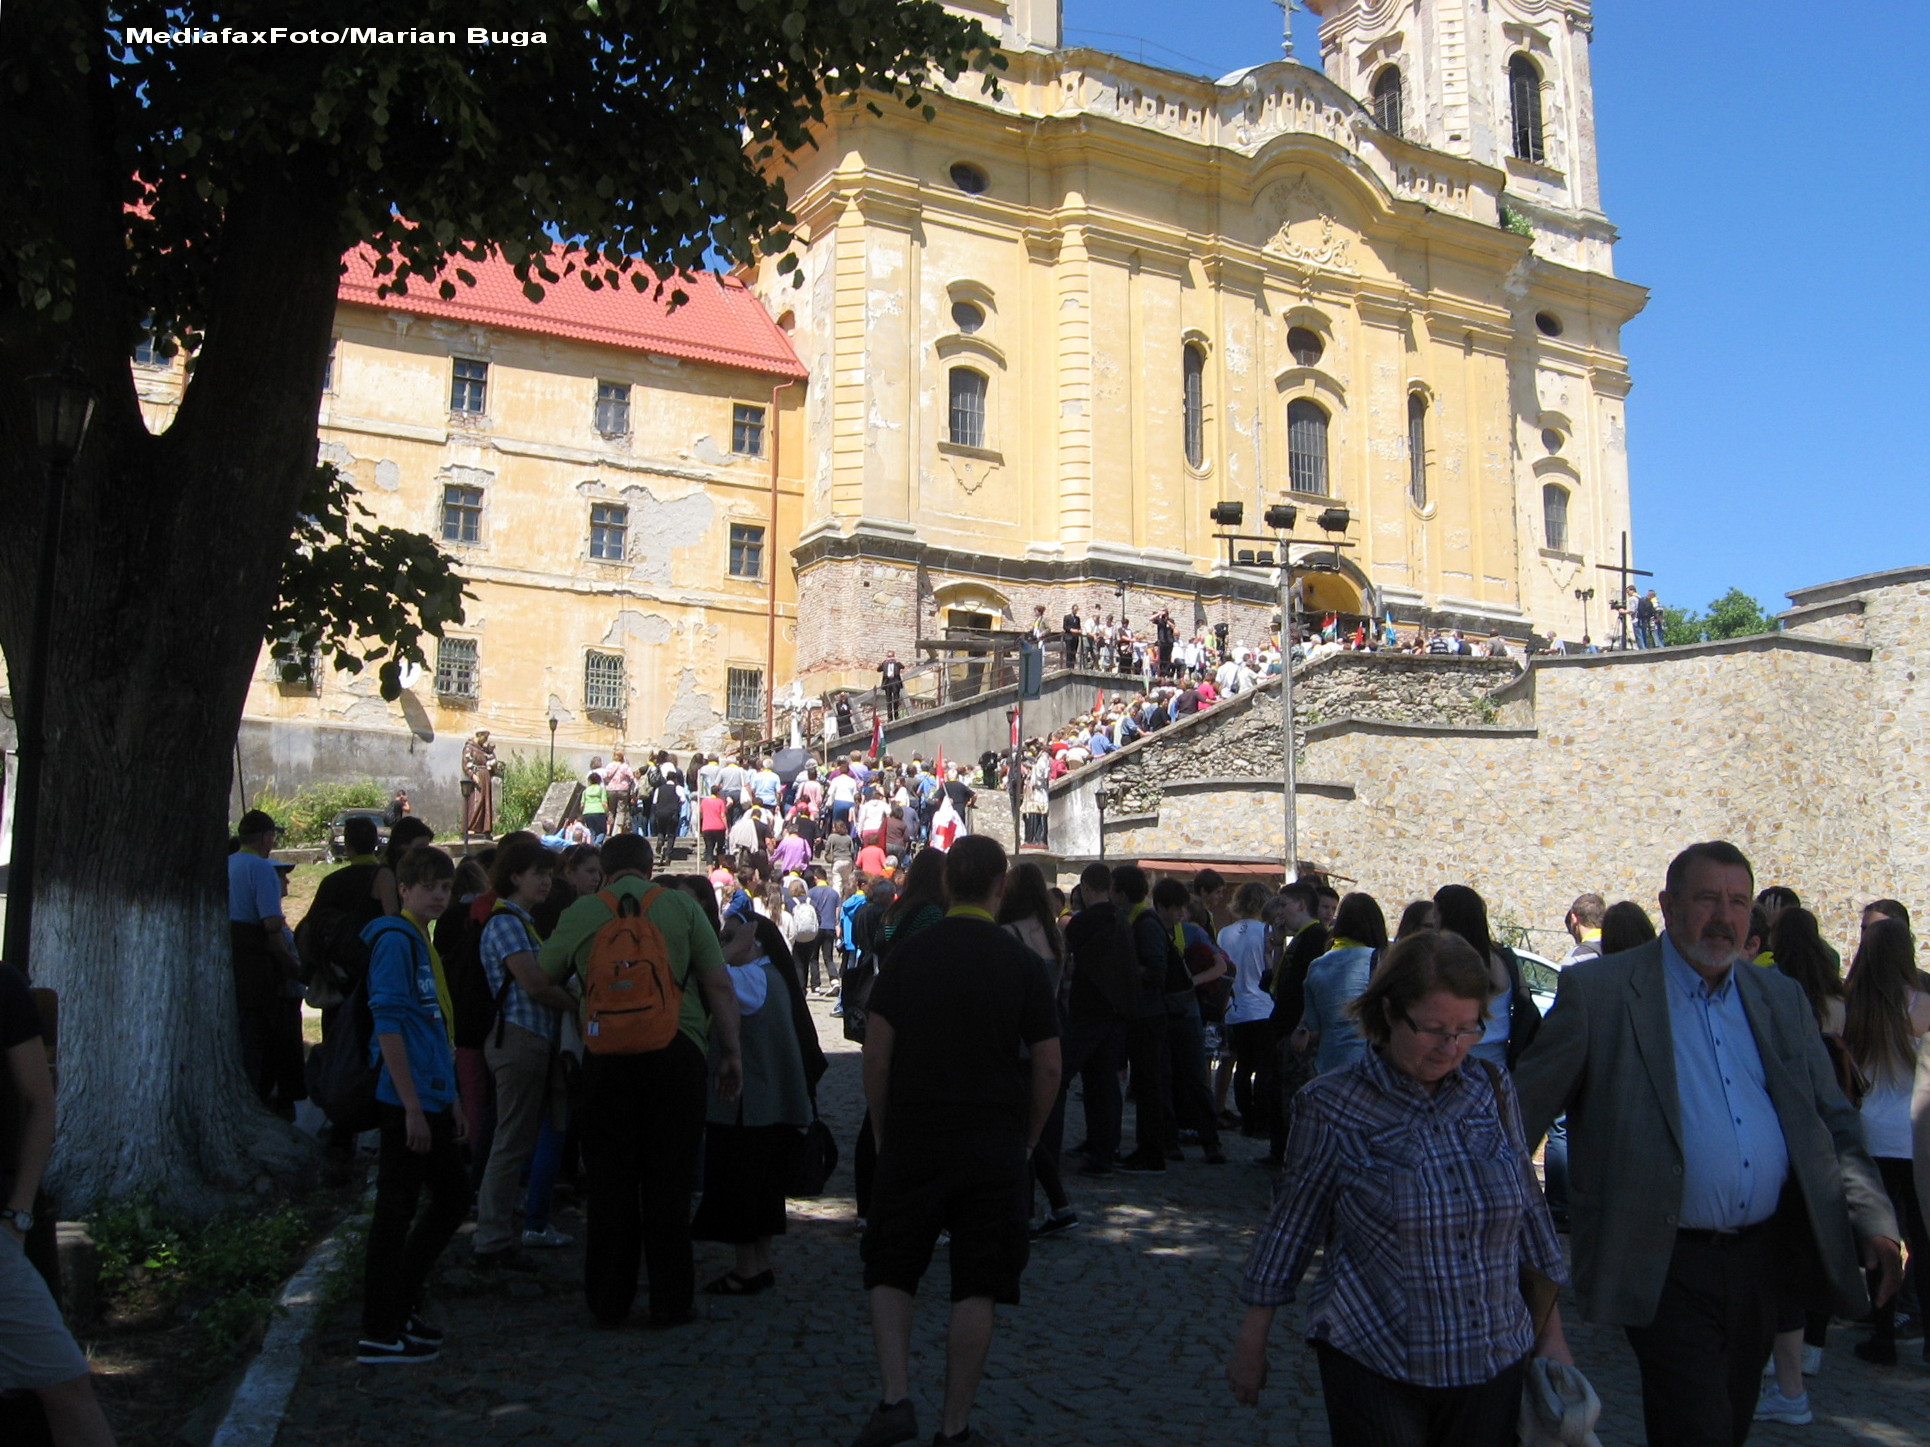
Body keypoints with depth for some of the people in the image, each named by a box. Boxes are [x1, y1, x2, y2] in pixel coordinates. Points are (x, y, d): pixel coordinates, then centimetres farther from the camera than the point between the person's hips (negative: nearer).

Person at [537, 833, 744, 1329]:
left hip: (606, 1052, 1)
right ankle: (671, 1301, 13)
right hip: (675, 1050, -1)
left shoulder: (581, 912, 6)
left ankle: (609, 1301, 18)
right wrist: (731, 1052, 7)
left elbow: (542, 979, 16)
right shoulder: (681, 905, 3)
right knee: (668, 1179, 7)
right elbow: (719, 985, 1)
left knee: (610, 1179, 10)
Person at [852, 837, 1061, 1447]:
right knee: (977, 1288, 7)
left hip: (912, 1139, 1)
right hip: (995, 1145, 0)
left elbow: (875, 1054, -4)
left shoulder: (906, 953, -2)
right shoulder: (1021, 961, -4)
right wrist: (1026, 1141, 10)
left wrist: (883, 1133, 8)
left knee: (890, 1271, 15)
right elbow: (1048, 1065, -3)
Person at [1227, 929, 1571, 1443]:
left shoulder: (1492, 1089, 2)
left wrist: (1552, 1334, 13)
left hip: (1493, 1364, 4)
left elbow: (1530, 1212, 11)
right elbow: (1291, 1227, -1)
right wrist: (1251, 1346, 4)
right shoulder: (1333, 1105, -8)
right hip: (1374, 1366, -3)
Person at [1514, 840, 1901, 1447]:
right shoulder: (1598, 990, -7)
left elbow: (1834, 1123, 13)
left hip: (1761, 1259, 6)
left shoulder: (1780, 998, 10)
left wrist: (1875, 1218, -1)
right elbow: (1522, 1111, -5)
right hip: (1666, 1268, -5)